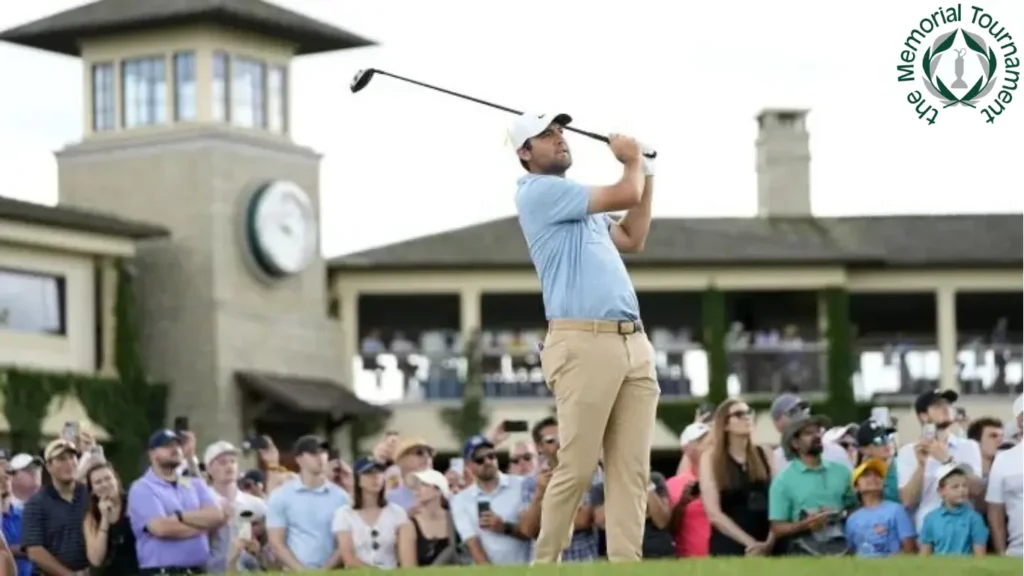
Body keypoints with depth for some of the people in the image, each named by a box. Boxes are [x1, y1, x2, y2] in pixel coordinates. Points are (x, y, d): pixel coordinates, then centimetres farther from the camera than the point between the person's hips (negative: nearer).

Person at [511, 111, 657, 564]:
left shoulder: (578, 205, 26)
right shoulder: (539, 192, -3)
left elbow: (632, 240, 32)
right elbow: (623, 195, -7)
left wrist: (647, 175, 27)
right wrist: (633, 161, 14)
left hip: (633, 343, 9)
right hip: (583, 343, -9)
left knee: (632, 470, 0)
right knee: (576, 469, -10)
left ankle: (626, 564, -2)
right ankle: (544, 565, -1)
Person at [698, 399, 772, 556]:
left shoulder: (764, 454, 11)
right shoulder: (711, 458, 3)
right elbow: (714, 513, -5)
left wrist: (770, 542, -11)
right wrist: (749, 542, -13)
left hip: (767, 549, 3)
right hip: (729, 549, -3)